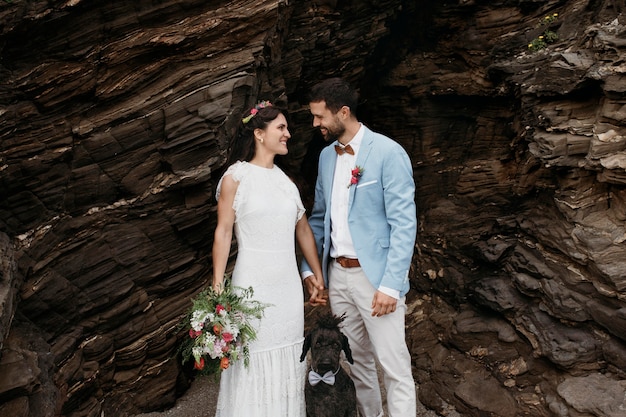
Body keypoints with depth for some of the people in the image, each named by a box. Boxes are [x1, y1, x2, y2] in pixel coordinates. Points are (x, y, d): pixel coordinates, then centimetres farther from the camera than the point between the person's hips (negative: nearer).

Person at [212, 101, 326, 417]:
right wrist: (217, 287, -12)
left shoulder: (285, 179, 10)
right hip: (254, 283, -5)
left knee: (287, 363, 14)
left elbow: (303, 229, 13)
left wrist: (318, 276, 14)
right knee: (255, 363, 6)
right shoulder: (236, 177, -5)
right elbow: (223, 231, -8)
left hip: (289, 284, 5)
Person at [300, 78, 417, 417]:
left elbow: (404, 223, -14)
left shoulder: (388, 152, -10)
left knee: (394, 367, 1)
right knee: (356, 360, 18)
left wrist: (391, 285, -19)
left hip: (376, 275, -6)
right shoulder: (326, 156, 10)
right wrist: (308, 267, 10)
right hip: (337, 274, 6)